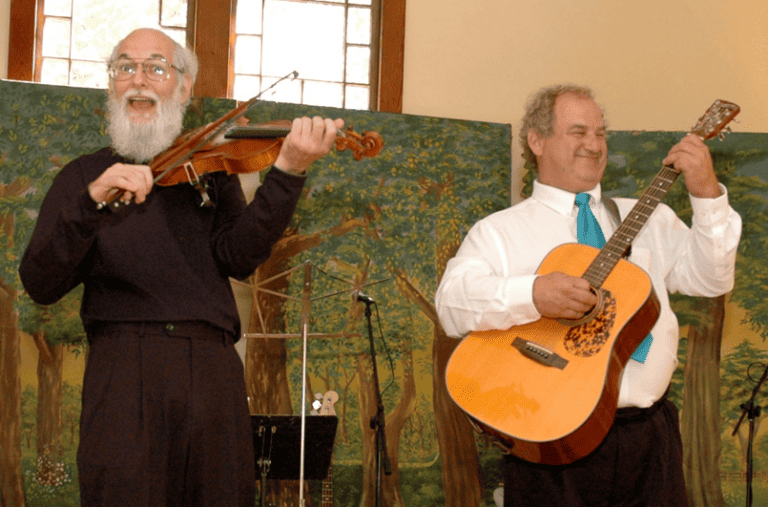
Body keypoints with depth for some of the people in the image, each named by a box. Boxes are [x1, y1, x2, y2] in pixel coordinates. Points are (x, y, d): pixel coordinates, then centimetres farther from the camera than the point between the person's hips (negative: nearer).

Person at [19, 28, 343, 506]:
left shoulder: (210, 167, 17)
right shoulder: (84, 176, 14)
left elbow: (238, 257, -1)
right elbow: (41, 285, 0)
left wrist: (289, 171, -14)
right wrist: (92, 201, -14)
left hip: (213, 364, 2)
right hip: (125, 360, -2)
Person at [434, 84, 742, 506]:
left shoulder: (647, 219, 19)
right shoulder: (499, 232, 5)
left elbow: (712, 279, 8)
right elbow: (452, 303, -11)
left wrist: (707, 194, -3)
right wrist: (533, 295, -27)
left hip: (649, 435, 4)